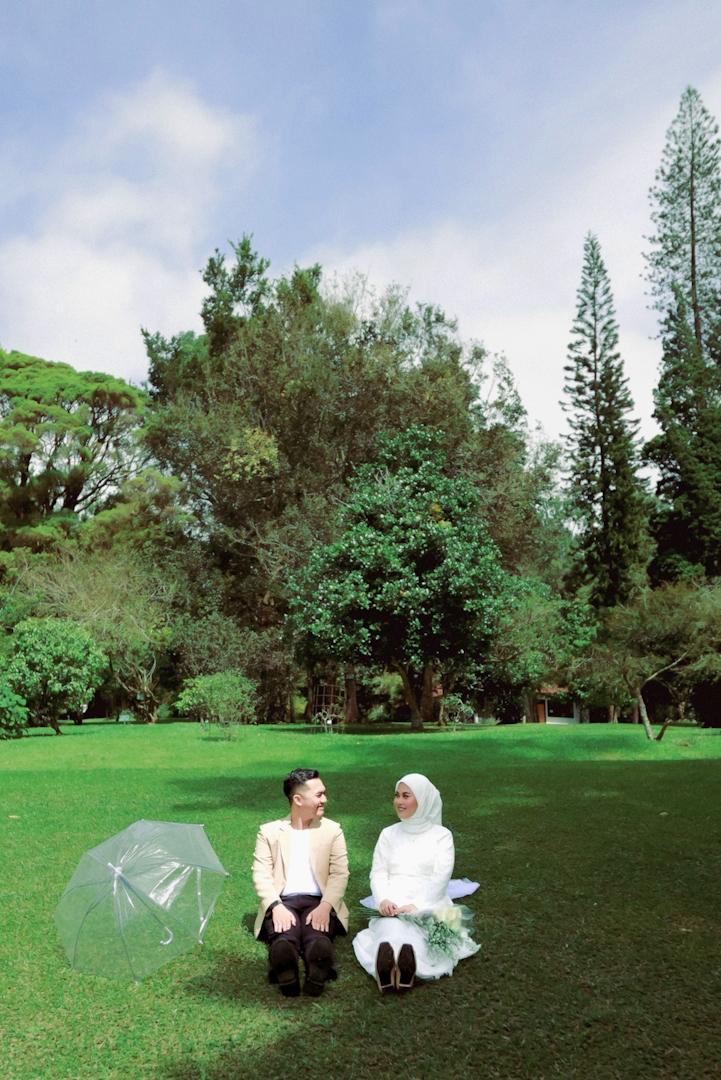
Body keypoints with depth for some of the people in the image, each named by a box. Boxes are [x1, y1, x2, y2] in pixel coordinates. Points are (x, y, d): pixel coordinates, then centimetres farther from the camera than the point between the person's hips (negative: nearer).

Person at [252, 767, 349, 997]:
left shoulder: (332, 830, 14)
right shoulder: (269, 831, 12)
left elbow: (340, 874, 6)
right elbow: (261, 875, 4)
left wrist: (325, 906, -13)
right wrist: (276, 907, -15)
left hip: (318, 903, 1)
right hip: (282, 902, 0)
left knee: (318, 942, -38)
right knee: (284, 942, -39)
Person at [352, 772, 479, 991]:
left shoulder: (441, 835, 10)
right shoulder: (389, 834, 20)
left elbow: (440, 877, -2)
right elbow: (378, 872, 11)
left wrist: (415, 905, -17)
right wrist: (383, 899, -10)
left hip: (428, 906, -1)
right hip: (391, 906, 1)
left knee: (410, 923, -36)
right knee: (391, 925, -34)